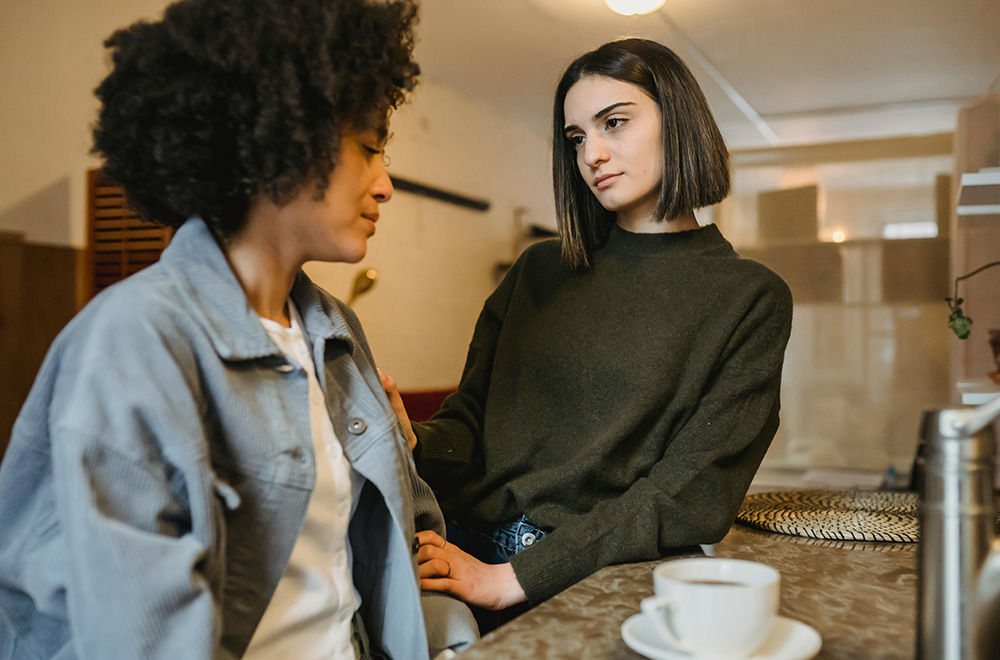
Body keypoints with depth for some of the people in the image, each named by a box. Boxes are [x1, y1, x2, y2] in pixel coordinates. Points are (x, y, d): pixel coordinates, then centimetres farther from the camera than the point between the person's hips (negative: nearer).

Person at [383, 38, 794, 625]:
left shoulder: (750, 298, 0)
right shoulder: (540, 270, 13)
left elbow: (693, 494, -8)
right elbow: (468, 424, 11)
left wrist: (518, 576, -15)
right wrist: (413, 444, -14)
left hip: (602, 579, -4)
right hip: (464, 551, 4)